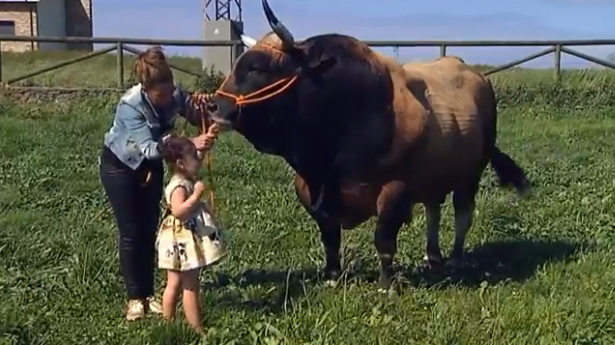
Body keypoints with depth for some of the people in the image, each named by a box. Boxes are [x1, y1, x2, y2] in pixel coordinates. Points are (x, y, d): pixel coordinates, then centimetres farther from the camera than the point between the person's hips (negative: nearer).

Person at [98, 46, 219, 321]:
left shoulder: (175, 95, -23)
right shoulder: (130, 106, -36)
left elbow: (196, 120, -12)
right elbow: (149, 147, -45)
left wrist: (199, 107, -36)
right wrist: (191, 144, -58)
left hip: (149, 166, 5)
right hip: (118, 166, -5)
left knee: (149, 229, 6)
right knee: (131, 232, -2)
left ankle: (148, 294, 16)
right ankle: (135, 298, 10)